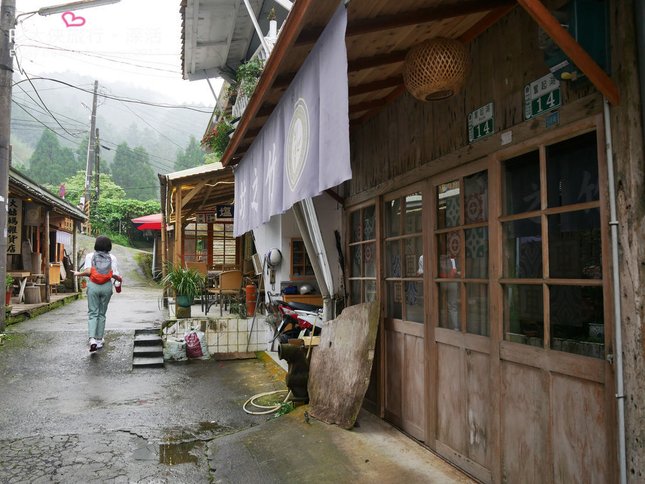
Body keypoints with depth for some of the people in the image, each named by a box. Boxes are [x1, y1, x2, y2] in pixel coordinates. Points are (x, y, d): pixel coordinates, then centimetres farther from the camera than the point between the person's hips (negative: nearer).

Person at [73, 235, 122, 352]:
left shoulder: (90, 256, 0)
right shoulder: (112, 257, 1)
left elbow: (88, 271, -11)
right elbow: (115, 275, -6)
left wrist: (78, 273, 8)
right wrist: (120, 279, 15)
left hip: (93, 286, -1)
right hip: (106, 286, 1)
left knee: (92, 313, 4)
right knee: (102, 314, 13)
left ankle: (92, 339, -14)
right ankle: (99, 340, 18)